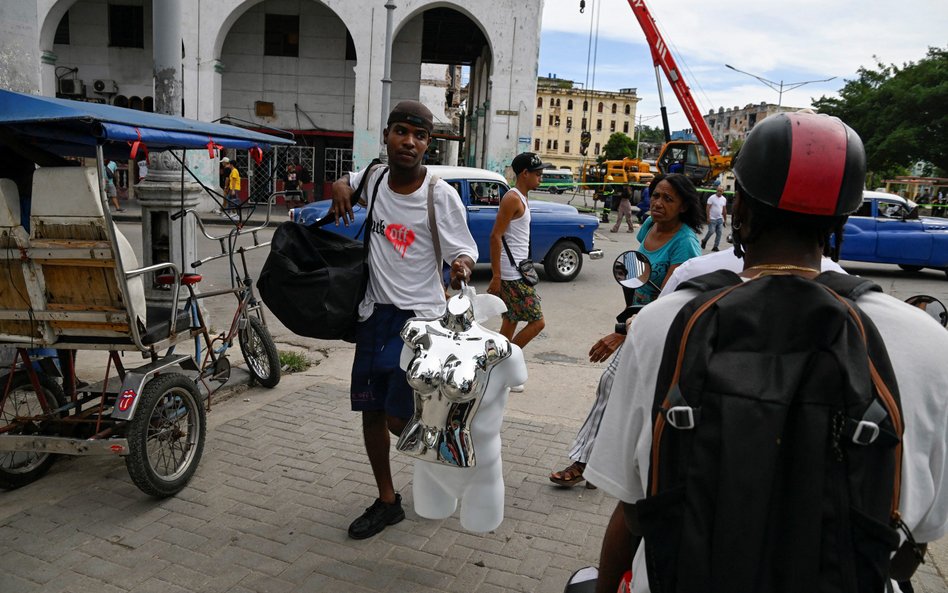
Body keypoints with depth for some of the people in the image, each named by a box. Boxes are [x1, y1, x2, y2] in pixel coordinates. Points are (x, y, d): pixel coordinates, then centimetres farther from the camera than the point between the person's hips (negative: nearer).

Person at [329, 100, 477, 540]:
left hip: (418, 317, -5)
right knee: (370, 411, 11)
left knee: (399, 419, -8)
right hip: (374, 311, 6)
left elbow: (465, 249, -10)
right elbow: (345, 180, 24)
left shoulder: (441, 195, -14)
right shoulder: (375, 177, 2)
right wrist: (341, 187, 0)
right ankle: (387, 502, 29)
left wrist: (462, 265, -33)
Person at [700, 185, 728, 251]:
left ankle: (715, 247, 4)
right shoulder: (712, 198, -7)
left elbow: (724, 210, 16)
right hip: (712, 219, -5)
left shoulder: (724, 199, 10)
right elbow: (708, 208, -10)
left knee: (719, 233, -1)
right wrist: (708, 217, -17)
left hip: (720, 219, 5)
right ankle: (704, 241, 18)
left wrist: (725, 219, 15)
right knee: (711, 231, -9)